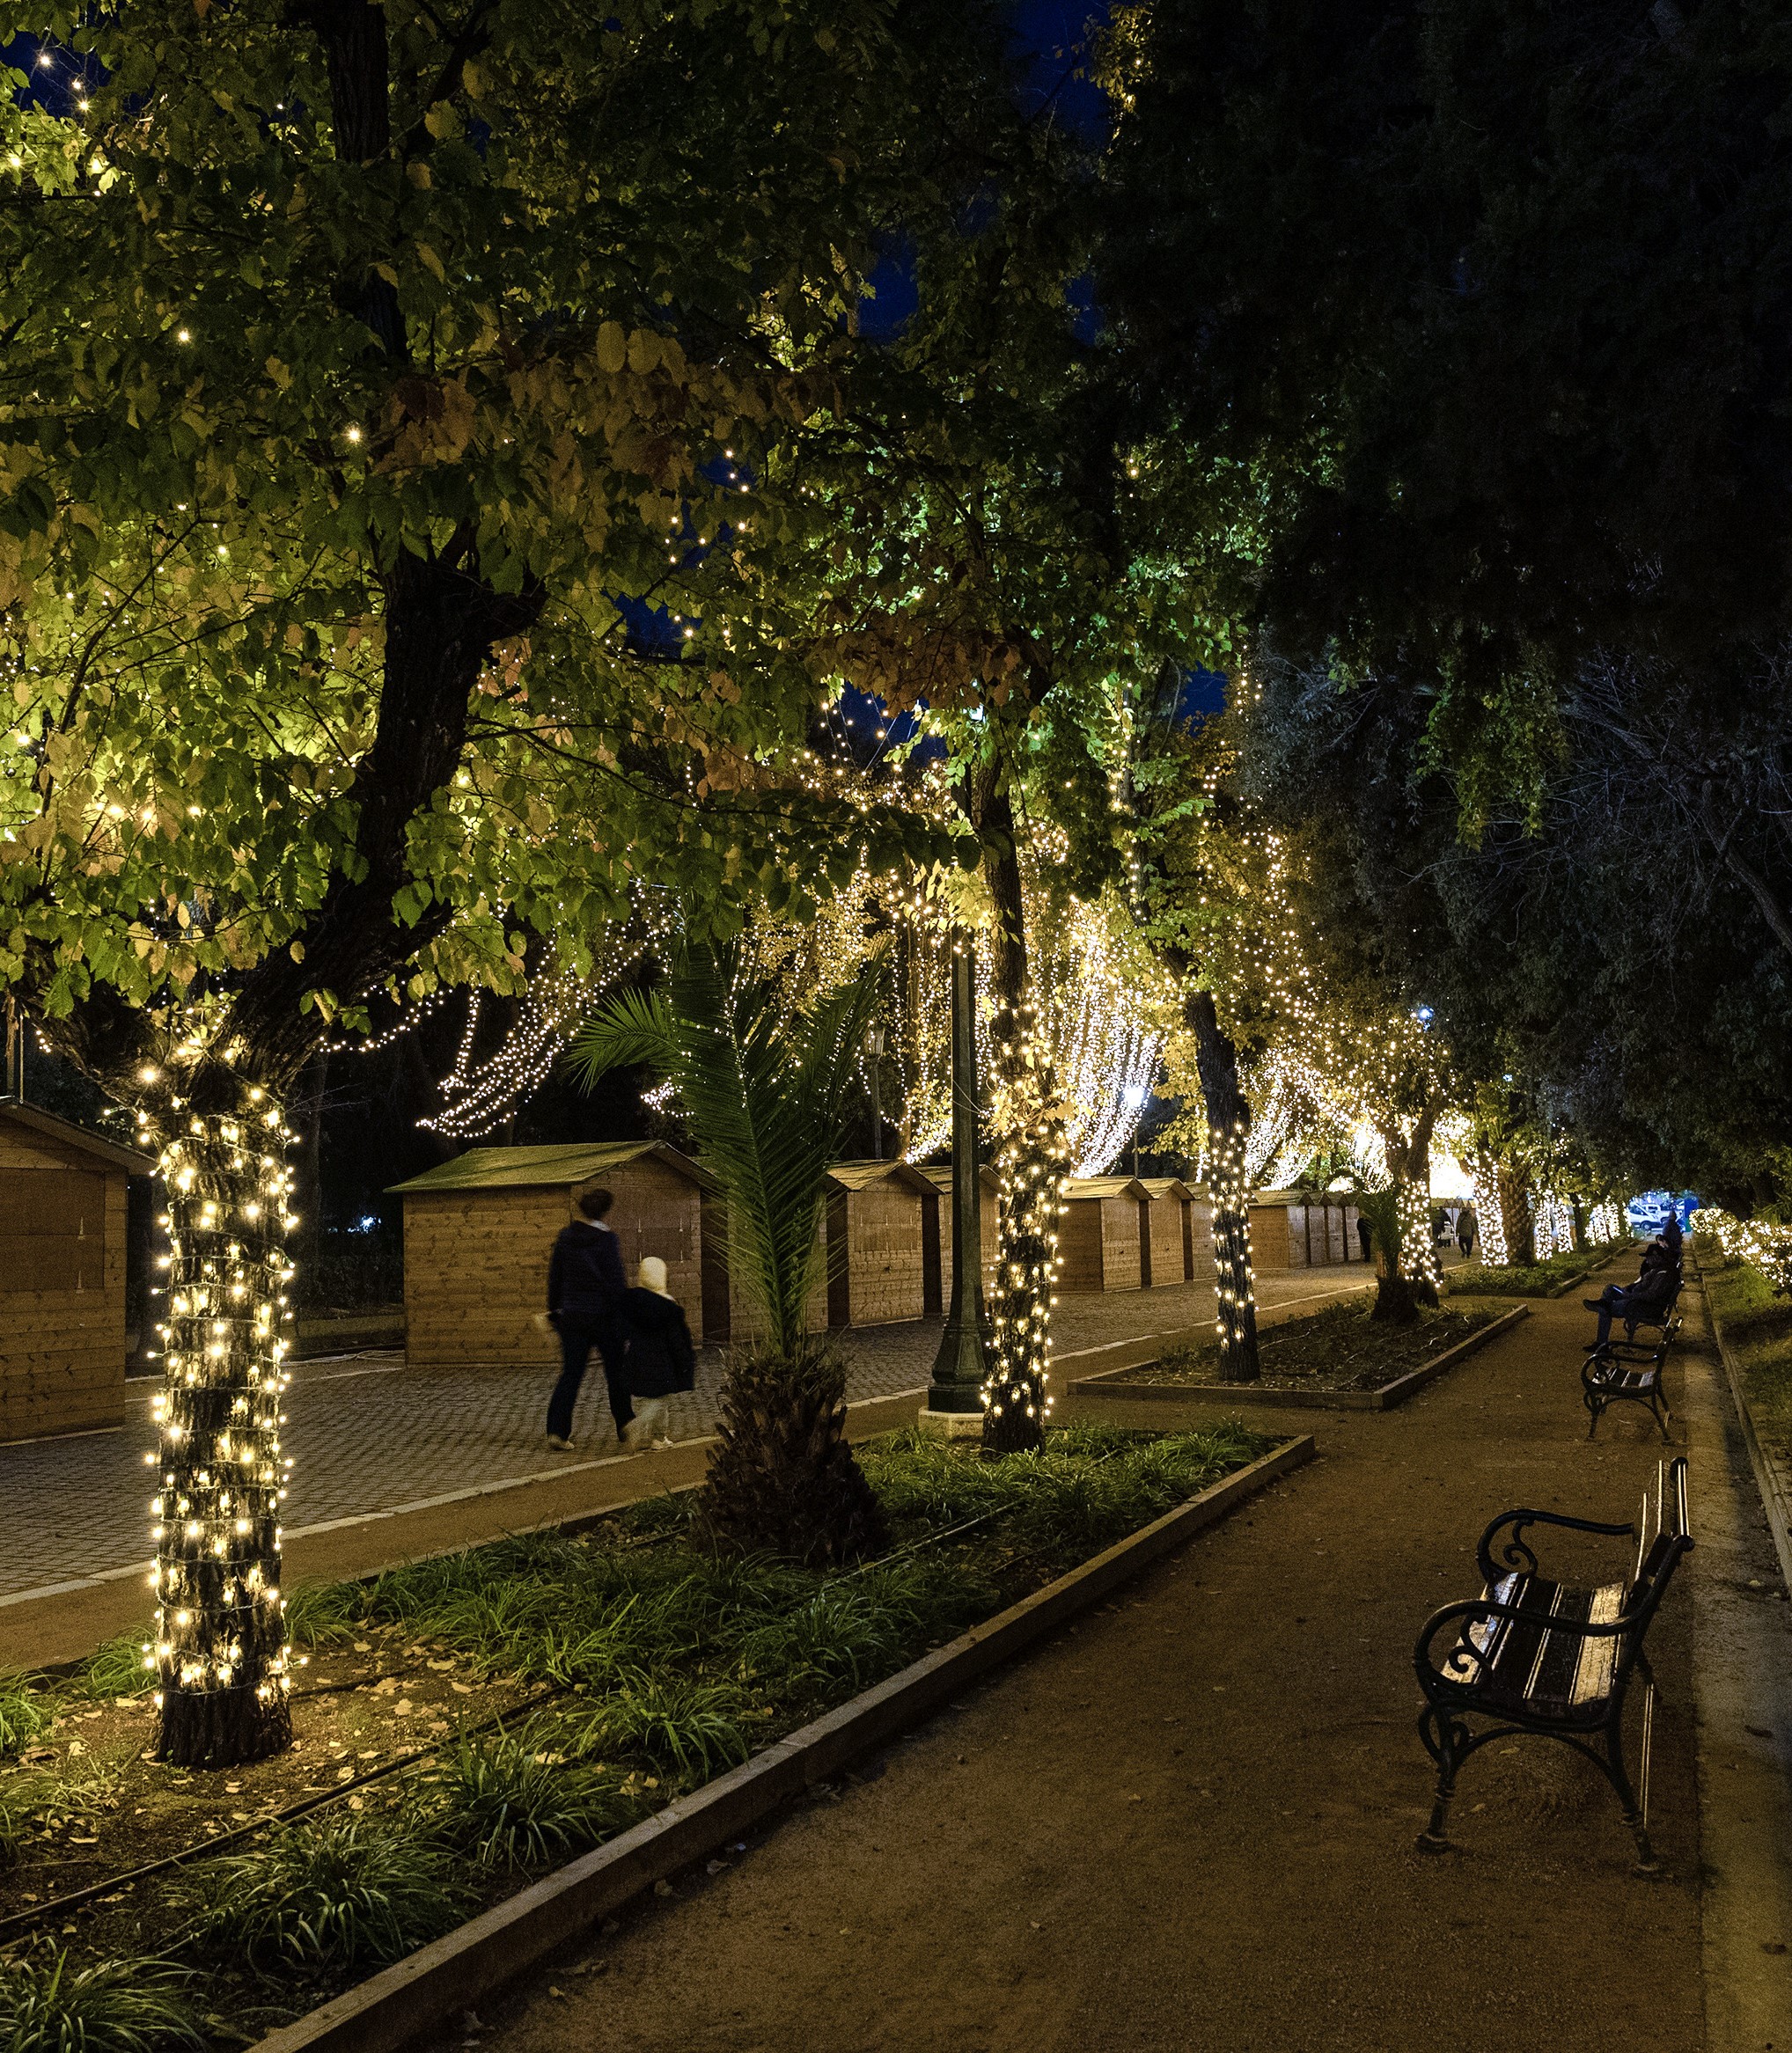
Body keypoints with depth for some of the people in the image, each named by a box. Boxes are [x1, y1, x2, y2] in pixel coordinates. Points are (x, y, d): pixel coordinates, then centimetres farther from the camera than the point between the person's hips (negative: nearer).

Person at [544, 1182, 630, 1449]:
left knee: (571, 1374, 7)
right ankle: (624, 1424, 23)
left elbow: (555, 1276, 8)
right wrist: (625, 1315, -7)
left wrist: (554, 1309, 19)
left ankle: (557, 1430, -2)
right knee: (615, 1372, 13)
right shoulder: (606, 1239, -14)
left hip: (572, 1316, 4)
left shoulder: (565, 1236, 1)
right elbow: (616, 1282, -14)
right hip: (604, 1316, -4)